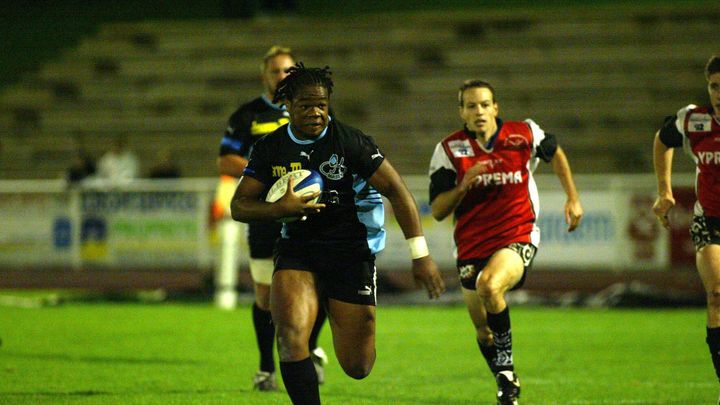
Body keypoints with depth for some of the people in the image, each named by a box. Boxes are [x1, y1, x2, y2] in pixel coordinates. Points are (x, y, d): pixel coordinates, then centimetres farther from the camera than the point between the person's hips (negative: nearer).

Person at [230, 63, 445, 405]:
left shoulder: (351, 142, -11)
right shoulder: (270, 148, -1)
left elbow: (397, 191, -8)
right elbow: (239, 207, 2)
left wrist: (420, 255, -12)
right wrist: (282, 207, -19)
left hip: (351, 251, -2)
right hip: (298, 247, 2)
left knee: (357, 368, 3)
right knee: (289, 336, -25)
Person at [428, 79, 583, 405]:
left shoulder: (525, 134, -3)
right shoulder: (449, 149, -3)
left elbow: (555, 154, 20)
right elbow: (438, 211, -5)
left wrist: (573, 198, 17)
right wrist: (463, 185, -22)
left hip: (518, 237, -3)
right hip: (472, 246, 3)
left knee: (489, 285, -34)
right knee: (483, 332, 9)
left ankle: (506, 363, -16)